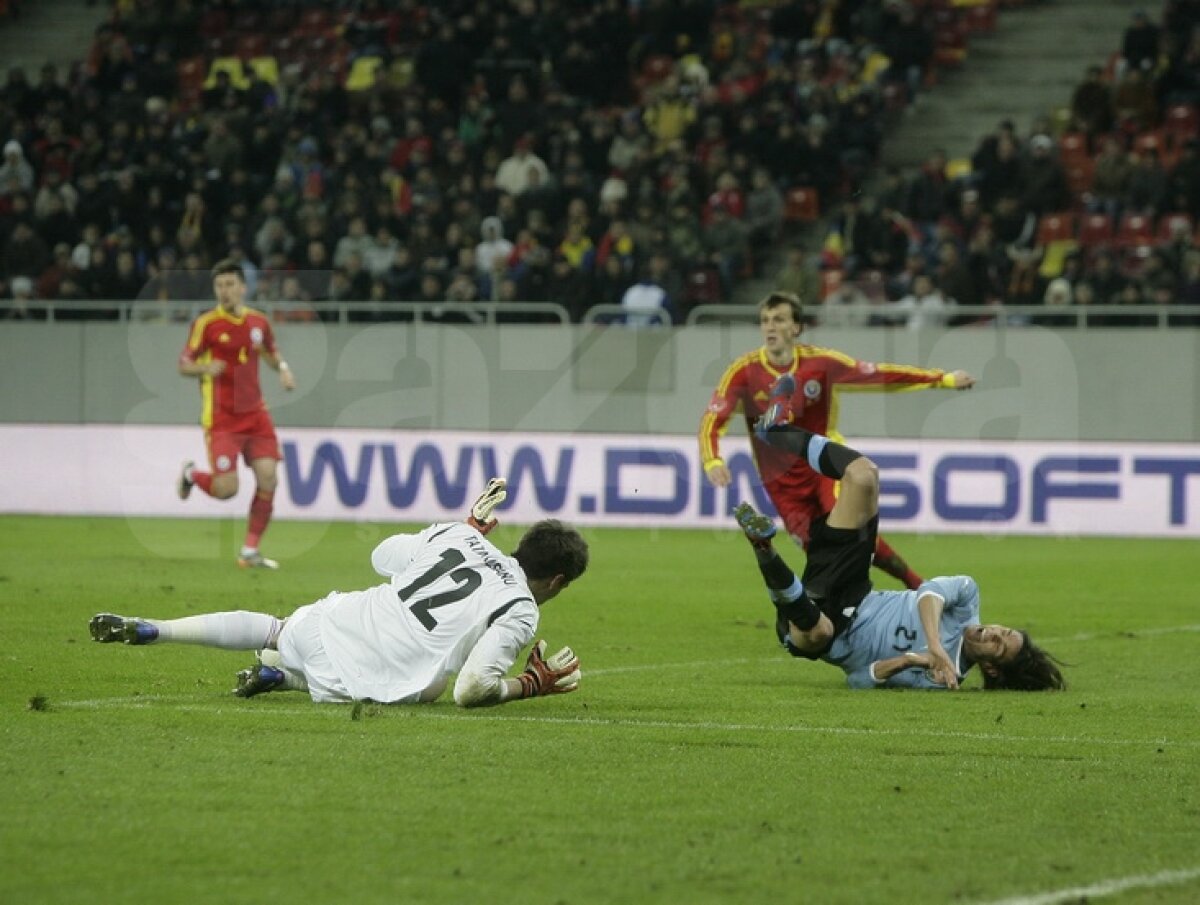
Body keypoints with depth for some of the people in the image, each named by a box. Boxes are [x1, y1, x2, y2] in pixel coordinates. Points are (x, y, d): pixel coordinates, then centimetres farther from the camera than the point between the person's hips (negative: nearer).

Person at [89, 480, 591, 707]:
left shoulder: (455, 536, 7)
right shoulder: (521, 611, -8)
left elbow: (383, 555, 24)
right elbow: (471, 690, -15)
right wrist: (536, 683, 2)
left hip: (329, 622, 5)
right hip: (352, 683, -5)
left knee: (273, 629, 34)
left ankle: (145, 629, 26)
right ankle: (280, 675, 11)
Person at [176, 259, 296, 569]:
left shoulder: (258, 321, 7)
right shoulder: (206, 323, -7)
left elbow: (270, 352, 25)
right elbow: (184, 365, -4)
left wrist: (282, 368, 3)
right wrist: (205, 368, -26)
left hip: (255, 415, 4)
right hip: (221, 417, -4)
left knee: (267, 479, -9)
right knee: (226, 489, -11)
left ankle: (250, 551, 3)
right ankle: (192, 474, 25)